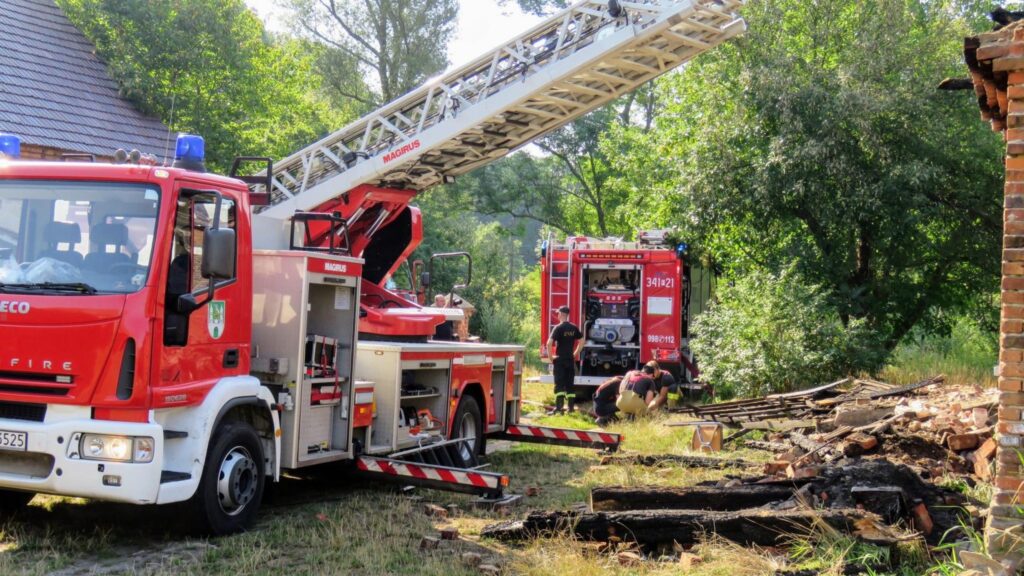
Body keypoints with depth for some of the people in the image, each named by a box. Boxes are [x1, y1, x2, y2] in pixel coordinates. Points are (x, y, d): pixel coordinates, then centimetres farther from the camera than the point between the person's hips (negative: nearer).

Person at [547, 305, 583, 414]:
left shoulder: (558, 328, -12)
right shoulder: (574, 328, 5)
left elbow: (549, 343, -21)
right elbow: (581, 341, 13)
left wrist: (550, 356, -10)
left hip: (560, 360, -5)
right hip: (570, 360, 5)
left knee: (559, 384, -5)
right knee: (570, 384, 10)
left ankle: (559, 407, -13)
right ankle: (571, 407, 10)